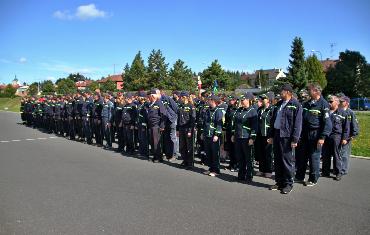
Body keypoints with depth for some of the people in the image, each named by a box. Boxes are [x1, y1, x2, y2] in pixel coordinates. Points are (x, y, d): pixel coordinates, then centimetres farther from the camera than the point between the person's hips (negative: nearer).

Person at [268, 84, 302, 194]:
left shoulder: (296, 105, -6)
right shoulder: (278, 104, 15)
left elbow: (297, 123, -11)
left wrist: (295, 139, -15)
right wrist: (271, 135, 13)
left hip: (287, 137, -7)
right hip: (277, 135, 7)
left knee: (288, 160, 0)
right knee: (277, 160, 12)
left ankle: (288, 184, 12)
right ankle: (279, 182, 23)